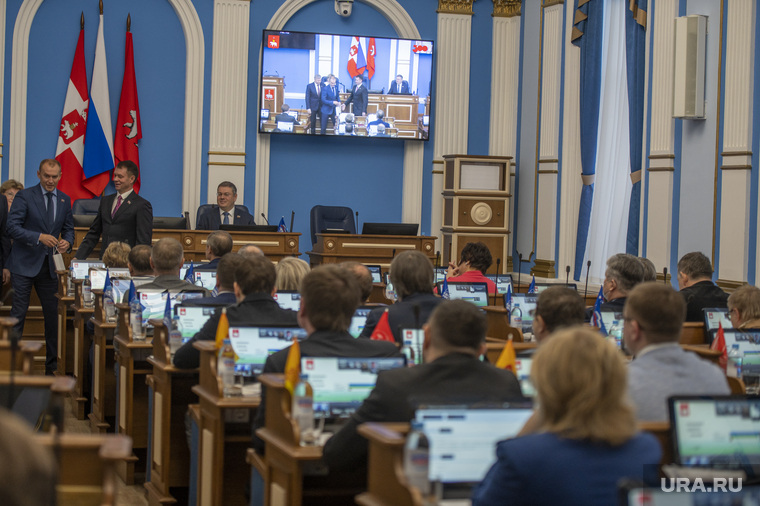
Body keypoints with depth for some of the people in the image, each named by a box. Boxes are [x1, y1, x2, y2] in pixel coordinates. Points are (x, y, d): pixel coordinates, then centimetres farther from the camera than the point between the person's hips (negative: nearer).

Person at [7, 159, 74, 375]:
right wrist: (39, 237, -26)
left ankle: (52, 365, 18)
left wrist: (67, 242, -9)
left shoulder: (64, 200, 9)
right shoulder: (24, 196, -6)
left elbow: (68, 228, 15)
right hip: (24, 264, -5)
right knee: (18, 314, -4)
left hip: (48, 266, 5)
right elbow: (12, 227, -14)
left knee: (54, 314, 8)